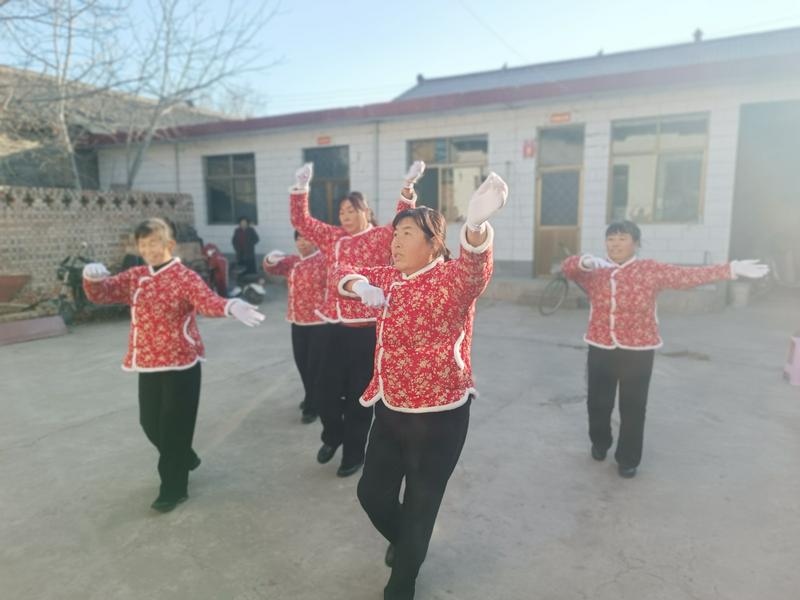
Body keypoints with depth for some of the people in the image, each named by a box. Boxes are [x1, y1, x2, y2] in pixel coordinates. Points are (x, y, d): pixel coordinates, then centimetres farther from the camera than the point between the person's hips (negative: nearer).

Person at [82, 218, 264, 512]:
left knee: (175, 426, 1)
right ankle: (185, 459, 42)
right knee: (150, 423, 17)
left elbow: (207, 300, -29)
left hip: (180, 363, -6)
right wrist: (92, 278, -23)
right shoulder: (135, 277, 7)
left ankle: (174, 488, 19)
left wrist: (230, 307, -52)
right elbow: (101, 294, 1)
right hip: (147, 364, 6)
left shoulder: (185, 277, -12)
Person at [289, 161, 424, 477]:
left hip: (367, 328, -4)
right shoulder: (333, 237, 11)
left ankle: (354, 453, 26)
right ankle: (332, 436, 39)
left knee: (358, 393, 7)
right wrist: (301, 188, 5)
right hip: (336, 326, 5)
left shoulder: (381, 238, -3)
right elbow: (301, 222, 15)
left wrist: (408, 186, -30)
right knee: (326, 388, 10)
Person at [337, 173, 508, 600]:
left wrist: (476, 225, -62)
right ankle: (403, 542, 51)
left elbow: (475, 269, -38)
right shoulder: (392, 279, 6)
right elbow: (345, 272, 18)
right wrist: (359, 285, -8)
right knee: (372, 492, 18)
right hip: (390, 408, 7)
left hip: (438, 414, -6)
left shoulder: (452, 278, -15)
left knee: (420, 505, 10)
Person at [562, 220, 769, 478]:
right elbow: (568, 267, -13)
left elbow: (688, 275, -5)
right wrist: (584, 262, -35)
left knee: (633, 408, 6)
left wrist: (731, 269, -12)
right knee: (598, 402, 13)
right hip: (601, 349, 2)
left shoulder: (650, 270, -3)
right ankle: (600, 443, 40)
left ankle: (628, 459, 23)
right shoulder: (595, 271, 1)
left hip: (637, 351, -1)